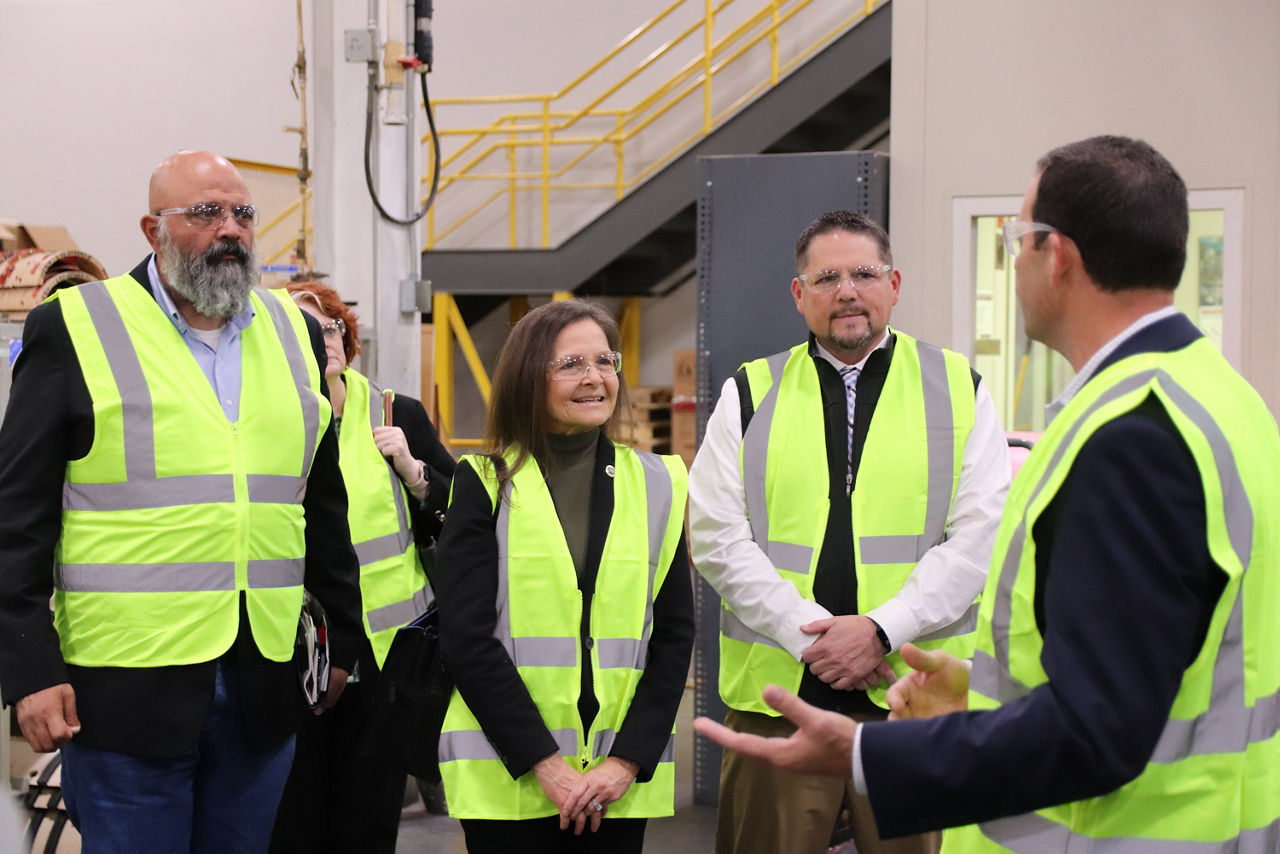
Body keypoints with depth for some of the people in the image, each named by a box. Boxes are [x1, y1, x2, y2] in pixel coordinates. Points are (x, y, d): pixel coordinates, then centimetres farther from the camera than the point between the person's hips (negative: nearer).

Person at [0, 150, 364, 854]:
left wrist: (343, 638, 17)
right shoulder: (73, 328, -2)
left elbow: (324, 505, 17)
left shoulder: (293, 332, 12)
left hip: (264, 687, 4)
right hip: (126, 690, -4)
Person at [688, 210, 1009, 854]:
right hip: (777, 696, 1)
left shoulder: (959, 390, 7)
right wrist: (809, 632, -10)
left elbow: (981, 535, -1)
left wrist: (883, 630, -12)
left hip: (918, 698, 0)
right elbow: (716, 536, 2)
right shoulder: (749, 394, 10)